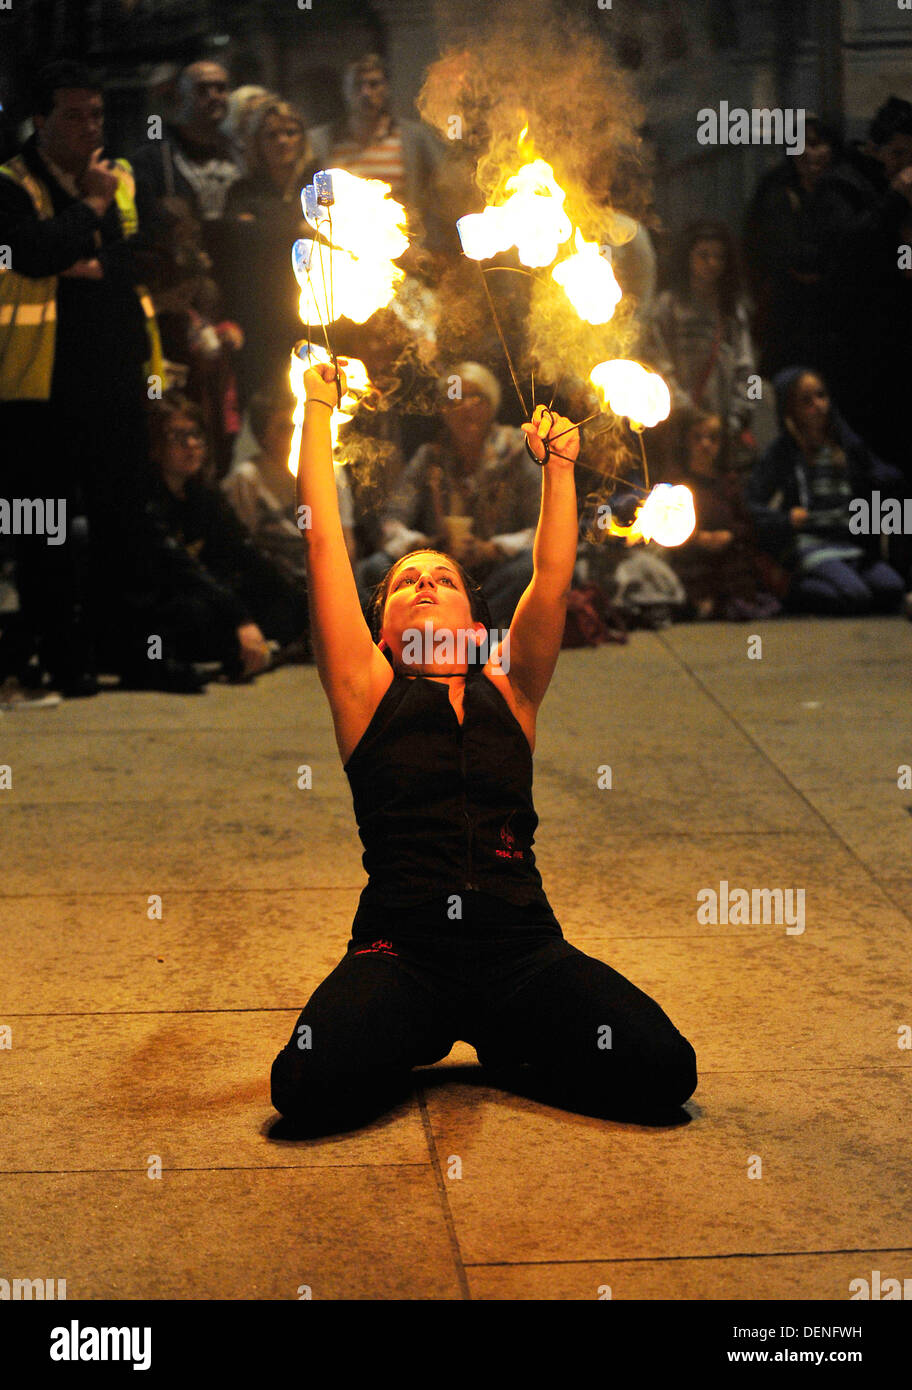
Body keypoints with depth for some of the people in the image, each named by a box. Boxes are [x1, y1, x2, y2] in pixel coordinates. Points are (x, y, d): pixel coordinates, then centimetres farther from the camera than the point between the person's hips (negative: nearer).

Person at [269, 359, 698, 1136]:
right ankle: (412, 1045, 6)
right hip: (401, 949, -2)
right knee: (312, 1088, -30)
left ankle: (511, 1048, 10)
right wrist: (319, 414, 11)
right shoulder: (369, 692, 12)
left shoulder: (509, 693, 17)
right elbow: (326, 544, 8)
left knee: (662, 1070, -21)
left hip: (522, 948, 2)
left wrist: (560, 466, 4)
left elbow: (554, 577, 7)